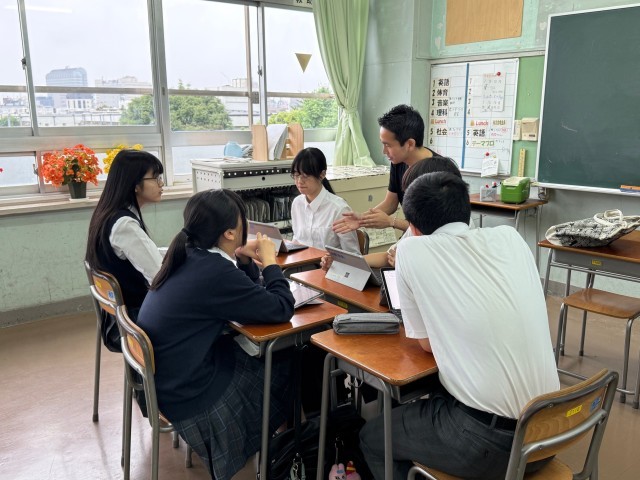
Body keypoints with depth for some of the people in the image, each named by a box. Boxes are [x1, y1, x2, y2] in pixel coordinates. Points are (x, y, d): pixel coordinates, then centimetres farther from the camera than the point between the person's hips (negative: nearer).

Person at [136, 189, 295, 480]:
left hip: (167, 374, 8)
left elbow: (241, 293, 14)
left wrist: (245, 261, -3)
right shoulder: (214, 272, -29)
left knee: (271, 356, 14)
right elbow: (281, 309, -21)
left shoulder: (190, 256, -1)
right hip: (189, 396, -8)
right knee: (288, 367, 9)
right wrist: (269, 262, -9)